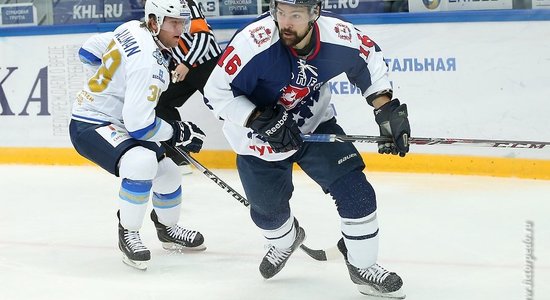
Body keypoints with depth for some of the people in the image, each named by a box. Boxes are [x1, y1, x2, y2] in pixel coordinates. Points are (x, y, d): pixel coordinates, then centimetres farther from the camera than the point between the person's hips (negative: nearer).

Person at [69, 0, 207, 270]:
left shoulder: (133, 28, -2)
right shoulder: (149, 62, -29)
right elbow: (139, 124, -29)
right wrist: (179, 132, -14)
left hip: (116, 121, 11)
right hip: (89, 126, -11)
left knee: (168, 169, 15)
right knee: (142, 162, -35)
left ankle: (167, 229, 41)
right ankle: (128, 234, -17)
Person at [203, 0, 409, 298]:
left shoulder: (339, 36, -25)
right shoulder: (253, 42, -35)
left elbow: (369, 60, -2)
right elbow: (216, 92, -26)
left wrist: (388, 110, -8)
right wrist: (262, 121, -34)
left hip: (315, 125, 2)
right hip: (259, 137, -1)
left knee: (355, 190, -10)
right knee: (268, 207, 17)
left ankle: (363, 268, 12)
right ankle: (284, 241, 54)